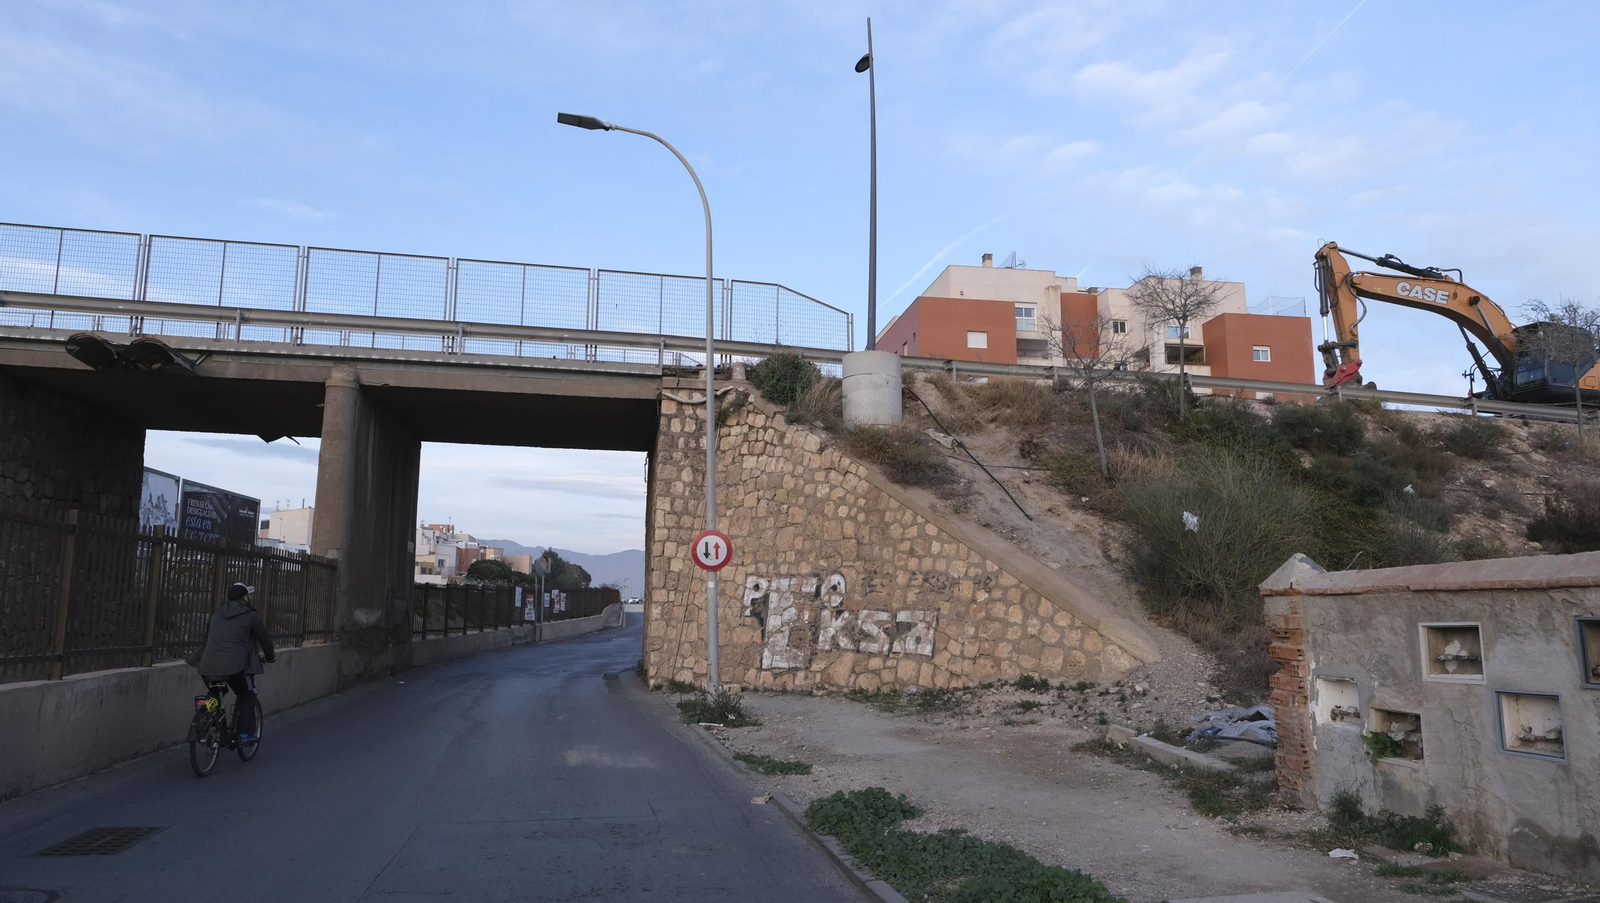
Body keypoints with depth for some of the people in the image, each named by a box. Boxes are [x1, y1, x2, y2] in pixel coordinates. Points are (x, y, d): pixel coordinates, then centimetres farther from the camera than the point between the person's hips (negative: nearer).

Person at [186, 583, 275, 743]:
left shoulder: (217, 613, 19)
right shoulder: (251, 616, 3)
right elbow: (264, 638, 10)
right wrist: (270, 656, 29)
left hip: (208, 664, 5)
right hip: (234, 665, -5)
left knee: (214, 695, 27)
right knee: (247, 695, 14)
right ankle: (245, 734, 9)